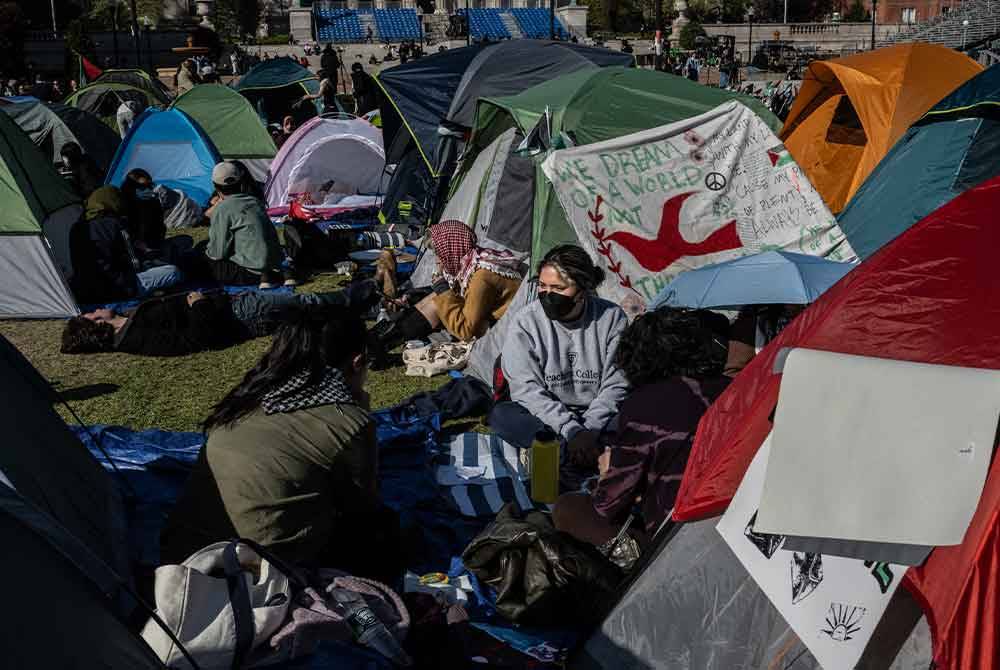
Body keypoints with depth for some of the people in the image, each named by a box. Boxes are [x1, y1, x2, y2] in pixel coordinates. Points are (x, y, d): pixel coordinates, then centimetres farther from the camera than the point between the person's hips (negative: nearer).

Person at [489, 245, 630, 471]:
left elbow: (616, 385, -7)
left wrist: (590, 430, -23)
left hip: (597, 417, 0)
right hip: (547, 417, 1)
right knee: (501, 415, -30)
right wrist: (571, 431, -24)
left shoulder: (612, 318, -7)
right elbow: (526, 388, -13)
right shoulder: (527, 321, -8)